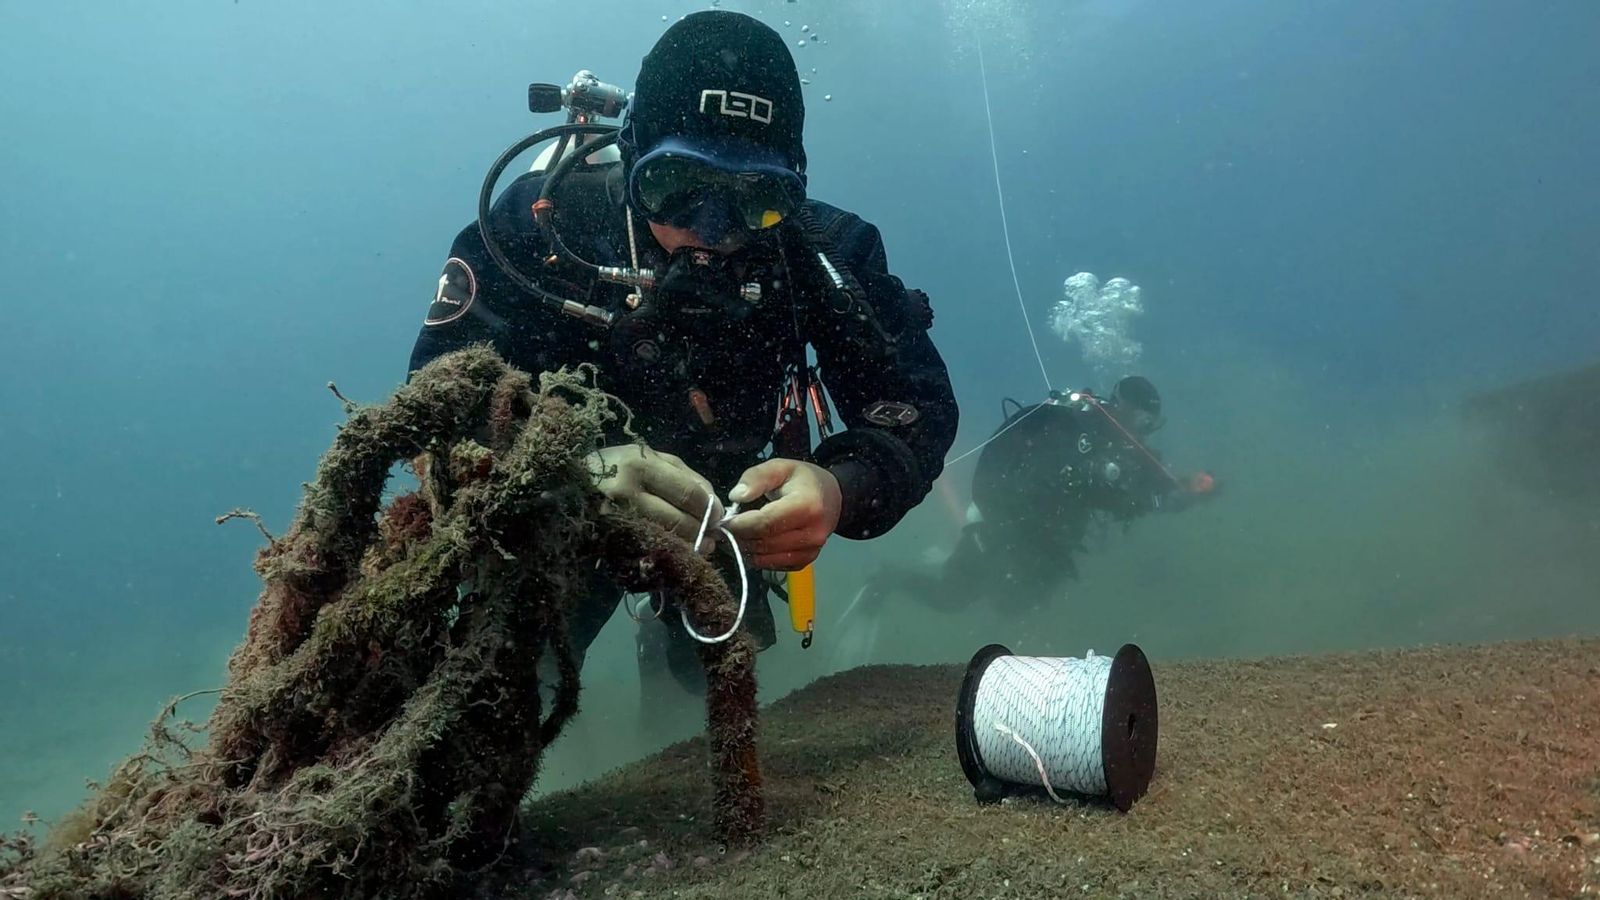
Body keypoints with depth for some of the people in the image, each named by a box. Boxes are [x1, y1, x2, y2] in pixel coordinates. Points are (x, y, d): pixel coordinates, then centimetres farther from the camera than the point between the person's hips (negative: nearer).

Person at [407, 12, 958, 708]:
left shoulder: (817, 249, -24)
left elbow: (919, 404, -24)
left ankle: (672, 644, 41)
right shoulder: (543, 219, -28)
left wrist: (841, 490, -47)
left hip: (721, 511, 2)